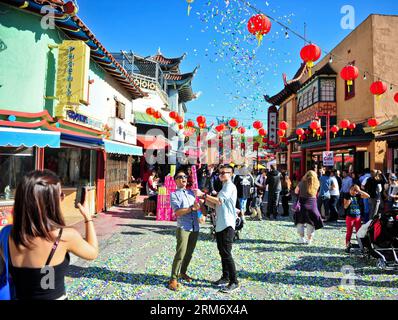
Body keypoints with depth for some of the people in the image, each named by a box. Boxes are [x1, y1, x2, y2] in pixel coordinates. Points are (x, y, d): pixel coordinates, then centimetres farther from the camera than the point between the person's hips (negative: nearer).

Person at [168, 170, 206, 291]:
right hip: (183, 228, -5)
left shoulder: (192, 193, 15)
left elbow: (200, 205, 18)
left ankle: (183, 272, 35)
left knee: (189, 254, 16)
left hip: (195, 228, 6)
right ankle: (173, 279, 4)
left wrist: (203, 214, -2)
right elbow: (177, 212, -13)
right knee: (180, 254, -9)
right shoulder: (174, 195, -2)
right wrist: (192, 208, -21)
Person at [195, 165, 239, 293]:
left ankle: (234, 282, 1)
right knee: (222, 252, 15)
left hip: (227, 225, -10)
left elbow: (219, 200, -21)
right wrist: (204, 199, 5)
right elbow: (216, 204, 18)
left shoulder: (230, 186, -9)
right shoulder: (224, 187, 21)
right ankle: (225, 277, 27)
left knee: (226, 253, -7)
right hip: (220, 224, 10)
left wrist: (203, 194, -18)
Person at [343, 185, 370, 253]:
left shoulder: (358, 195, 0)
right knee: (349, 232, 4)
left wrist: (359, 191, -18)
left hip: (358, 216, 2)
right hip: (350, 217, -2)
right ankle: (347, 246, 12)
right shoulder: (347, 196, -6)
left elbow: (367, 196, -13)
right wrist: (348, 202, -25)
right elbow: (345, 207, -5)